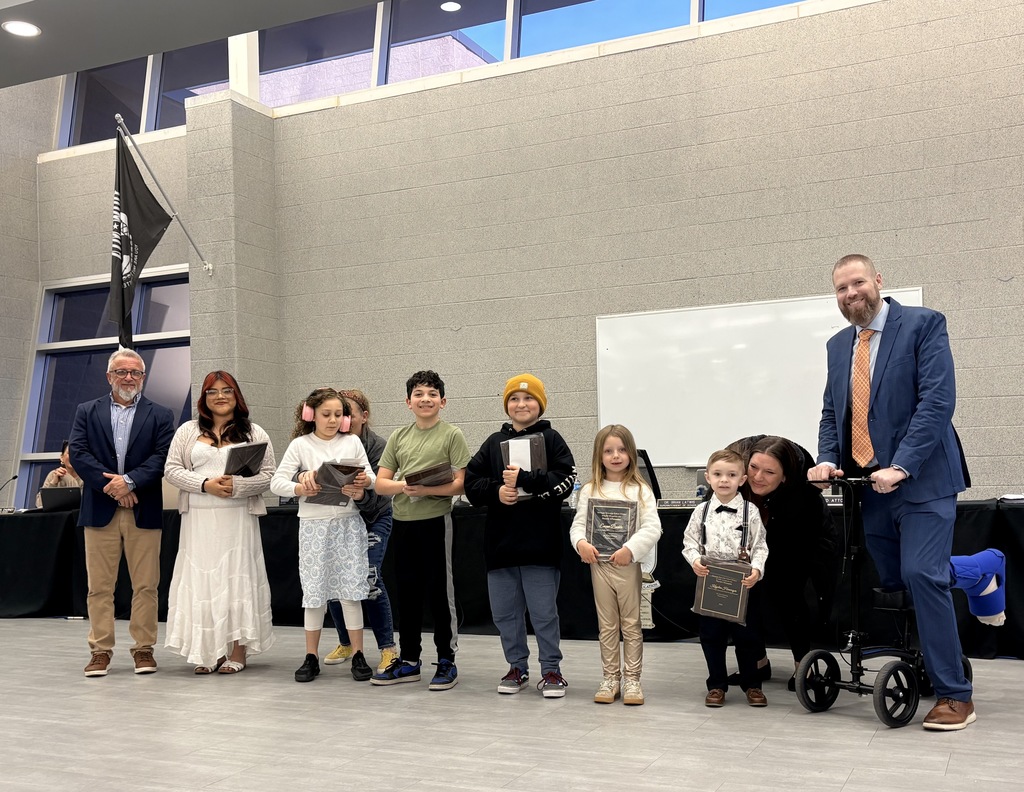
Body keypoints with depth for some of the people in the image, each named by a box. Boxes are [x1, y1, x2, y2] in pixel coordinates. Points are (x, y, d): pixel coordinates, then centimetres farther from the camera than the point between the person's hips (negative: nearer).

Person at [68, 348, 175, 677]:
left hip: (144, 511, -1)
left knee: (145, 585, 3)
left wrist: (129, 481, -16)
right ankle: (101, 650, 12)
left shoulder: (159, 416, 8)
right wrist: (111, 485, -12)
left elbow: (162, 457, -4)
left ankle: (144, 648, 12)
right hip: (99, 511, 1)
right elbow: (77, 453, -1)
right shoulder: (87, 412, 11)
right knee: (99, 586, 4)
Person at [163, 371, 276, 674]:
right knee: (201, 579, 1)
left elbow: (268, 475, 1)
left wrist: (237, 485, -15)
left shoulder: (254, 433, 7)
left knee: (237, 578, -1)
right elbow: (172, 469, 4)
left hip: (238, 518, -1)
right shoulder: (188, 431, 11)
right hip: (199, 518, 2)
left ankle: (238, 652, 6)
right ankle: (208, 651, 9)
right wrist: (205, 485, -11)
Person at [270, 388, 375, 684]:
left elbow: (370, 478, 7)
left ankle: (358, 655, 9)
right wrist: (302, 489, -22)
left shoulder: (352, 442, 6)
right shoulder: (300, 445, 1)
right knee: (314, 590, 3)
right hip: (313, 524, -1)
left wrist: (363, 484, -15)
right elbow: (277, 483, -5)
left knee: (351, 590, 0)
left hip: (348, 523, 1)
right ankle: (311, 657, 14)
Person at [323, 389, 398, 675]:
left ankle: (388, 648, -6)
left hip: (373, 517, -3)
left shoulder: (377, 446, -22)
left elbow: (372, 498, -27)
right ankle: (346, 643, 19)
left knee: (369, 579, -16)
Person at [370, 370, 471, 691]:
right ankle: (409, 661, 25)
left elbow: (460, 483, -9)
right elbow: (380, 483, 8)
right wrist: (402, 486, -13)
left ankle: (447, 662, 14)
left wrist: (427, 490, -23)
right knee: (407, 592, 13)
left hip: (435, 521, -5)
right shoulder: (398, 436, 11)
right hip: (403, 522, 5)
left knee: (440, 592, 2)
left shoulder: (452, 435, -2)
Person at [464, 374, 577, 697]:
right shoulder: (494, 442, 11)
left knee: (544, 612, 4)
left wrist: (525, 479, -20)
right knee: (505, 612, 12)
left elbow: (565, 480, -12)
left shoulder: (551, 439, 1)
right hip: (500, 542, 4)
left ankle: (551, 670, 18)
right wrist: (496, 491, -12)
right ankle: (517, 668, 28)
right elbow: (471, 482, 6)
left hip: (540, 542, -4)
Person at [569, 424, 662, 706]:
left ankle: (632, 679, 15)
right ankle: (610, 678, 20)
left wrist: (630, 549, -20)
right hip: (599, 564, 2)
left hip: (628, 564, -2)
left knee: (631, 624, 6)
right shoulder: (590, 491, 6)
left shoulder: (640, 490, -2)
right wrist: (581, 542, -15)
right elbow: (578, 524, 5)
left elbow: (652, 528, -9)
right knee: (607, 625, 11)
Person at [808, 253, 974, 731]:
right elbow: (832, 412, 15)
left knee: (922, 575, -13)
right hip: (870, 482, 6)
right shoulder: (838, 345, 14)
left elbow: (937, 401, -15)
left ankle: (954, 695, -4)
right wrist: (827, 459, -4)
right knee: (891, 582, 9)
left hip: (921, 479, -6)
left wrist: (901, 466, -22)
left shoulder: (923, 325, -6)